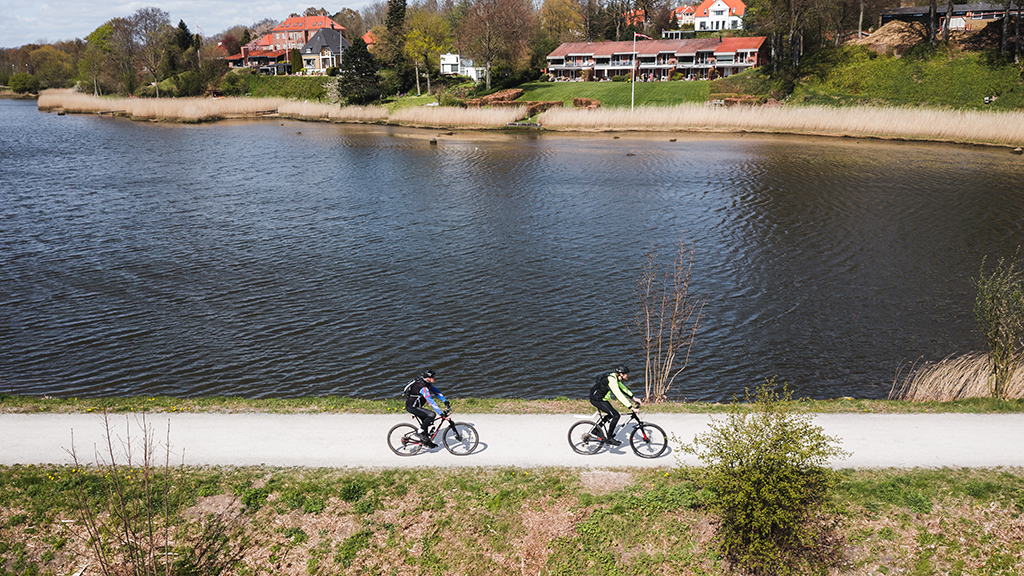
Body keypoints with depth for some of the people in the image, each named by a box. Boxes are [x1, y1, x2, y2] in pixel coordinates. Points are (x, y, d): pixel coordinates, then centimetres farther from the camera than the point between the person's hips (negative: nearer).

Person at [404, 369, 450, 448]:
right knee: (432, 415, -22)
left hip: (416, 406, 10)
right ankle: (421, 432, -7)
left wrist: (445, 401, 2)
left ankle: (426, 441, 31)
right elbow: (431, 402, -35)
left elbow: (436, 391, 10)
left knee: (426, 422, 18)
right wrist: (441, 414, -36)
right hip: (411, 407, -10)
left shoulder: (428, 383, -1)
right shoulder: (423, 388, -30)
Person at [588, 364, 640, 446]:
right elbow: (619, 396, -31)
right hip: (597, 399, -10)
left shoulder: (617, 378, 4)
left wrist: (634, 398, 13)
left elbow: (624, 389, 18)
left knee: (611, 414, 22)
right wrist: (631, 407, -31)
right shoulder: (612, 380, -27)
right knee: (616, 415, -14)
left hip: (602, 398, 10)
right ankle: (608, 437, -4)